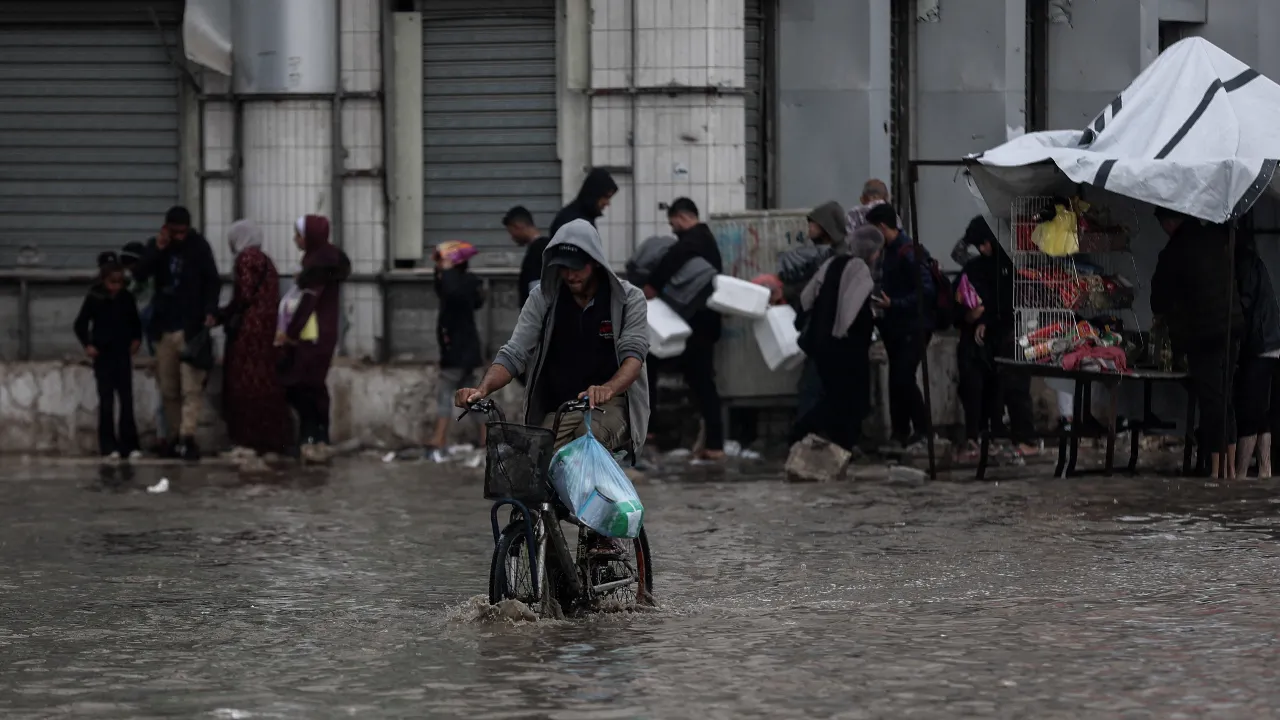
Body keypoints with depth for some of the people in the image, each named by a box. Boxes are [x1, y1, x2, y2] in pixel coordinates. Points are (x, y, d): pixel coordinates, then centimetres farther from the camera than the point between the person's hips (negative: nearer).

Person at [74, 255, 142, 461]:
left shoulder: (127, 298, 2)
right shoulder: (94, 299, -6)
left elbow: (135, 322, 16)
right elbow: (80, 324, 1)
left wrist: (136, 339, 2)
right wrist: (87, 345, -8)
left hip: (123, 354, 2)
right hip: (103, 355, -2)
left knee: (127, 400, 0)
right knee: (106, 401, -1)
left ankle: (129, 444, 3)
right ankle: (108, 446, 0)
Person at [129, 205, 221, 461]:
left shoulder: (199, 247, -1)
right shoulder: (157, 245, 7)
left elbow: (212, 281, -2)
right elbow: (139, 275, -3)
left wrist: (210, 311, -18)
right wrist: (157, 249, -15)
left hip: (191, 327, -4)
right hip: (164, 327, 4)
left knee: (191, 386, -11)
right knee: (168, 388, 7)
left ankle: (187, 437, -17)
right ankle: (174, 436, 14)